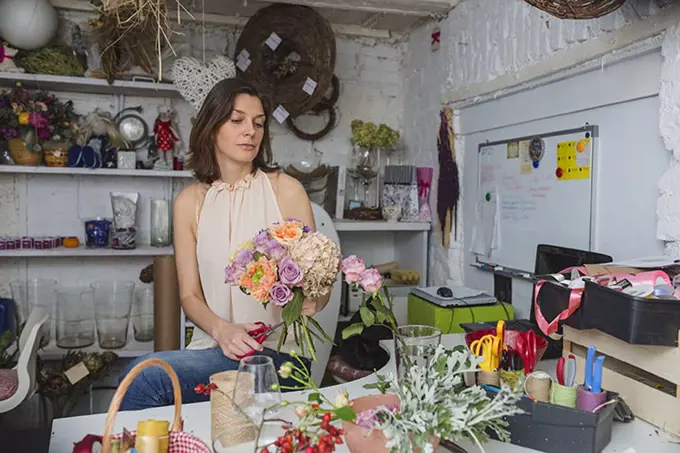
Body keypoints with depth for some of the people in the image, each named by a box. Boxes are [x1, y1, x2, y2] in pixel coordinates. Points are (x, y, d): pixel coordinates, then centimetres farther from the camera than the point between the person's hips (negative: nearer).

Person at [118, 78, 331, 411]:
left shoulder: (286, 190, -2)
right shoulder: (189, 202, 7)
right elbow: (189, 294, 5)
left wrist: (310, 302, -23)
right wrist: (222, 330, -15)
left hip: (275, 353, -3)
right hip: (212, 346, 3)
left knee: (144, 377, -25)